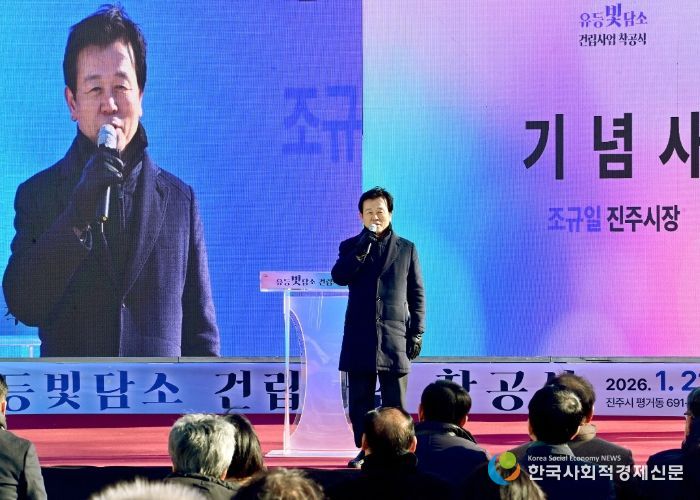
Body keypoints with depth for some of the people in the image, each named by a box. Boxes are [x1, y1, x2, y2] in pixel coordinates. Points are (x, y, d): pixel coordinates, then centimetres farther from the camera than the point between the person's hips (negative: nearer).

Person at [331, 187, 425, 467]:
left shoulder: (406, 249, 9)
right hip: (359, 336, 1)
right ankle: (365, 451, 9)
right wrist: (363, 248, -18)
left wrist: (417, 333, 0)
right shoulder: (351, 247, 10)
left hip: (394, 337, -1)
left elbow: (417, 294, 8)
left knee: (395, 402, -1)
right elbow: (339, 277, -8)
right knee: (360, 400, 2)